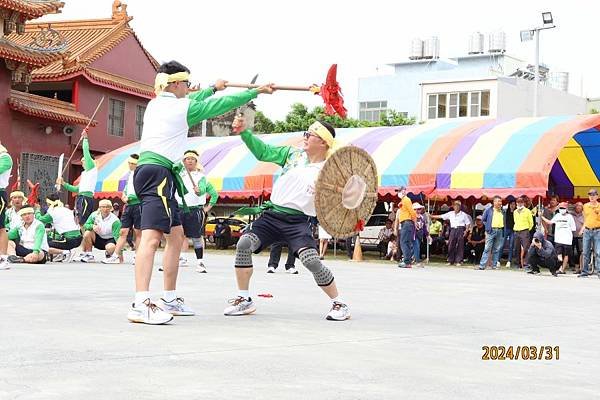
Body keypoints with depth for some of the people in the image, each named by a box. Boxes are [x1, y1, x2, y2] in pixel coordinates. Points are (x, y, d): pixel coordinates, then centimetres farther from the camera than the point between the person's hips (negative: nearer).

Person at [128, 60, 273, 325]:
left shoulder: (154, 105, 19)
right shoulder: (181, 108, -3)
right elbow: (222, 104, 2)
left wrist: (213, 88, 51)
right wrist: (257, 91, 12)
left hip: (148, 171, 10)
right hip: (158, 172, -10)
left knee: (176, 235, 17)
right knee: (152, 236, -22)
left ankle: (170, 300, 21)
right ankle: (140, 305, -35)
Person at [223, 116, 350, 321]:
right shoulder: (293, 154, 9)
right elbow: (263, 152, 13)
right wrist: (244, 132, 4)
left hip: (298, 221, -4)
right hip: (272, 214, 4)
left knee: (311, 260, -24)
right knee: (244, 244, -17)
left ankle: (339, 304, 0)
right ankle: (244, 301, -3)